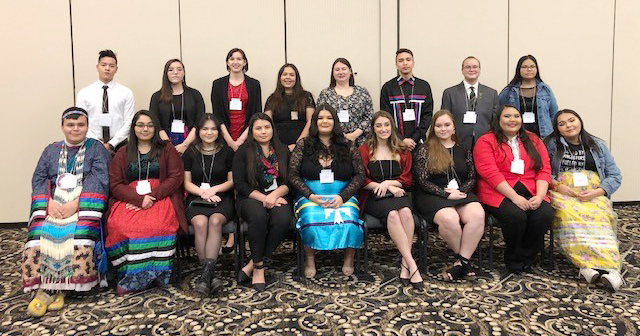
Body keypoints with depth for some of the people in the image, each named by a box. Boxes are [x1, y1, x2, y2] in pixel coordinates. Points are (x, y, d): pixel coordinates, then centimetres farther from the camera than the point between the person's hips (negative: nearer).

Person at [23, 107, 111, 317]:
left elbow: (99, 179, -3)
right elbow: (38, 179, 11)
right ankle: (50, 288, -25)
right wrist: (49, 202, -10)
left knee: (80, 232, -32)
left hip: (84, 204, -3)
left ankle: (48, 289, -24)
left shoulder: (96, 148, 11)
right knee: (42, 232, -27)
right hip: (54, 203, 3)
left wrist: (76, 203, -17)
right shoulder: (51, 150, 22)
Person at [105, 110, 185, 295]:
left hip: (161, 196, -2)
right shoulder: (123, 153, 19)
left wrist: (152, 196, -11)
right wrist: (139, 199, -12)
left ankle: (136, 277, -26)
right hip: (130, 199, 2)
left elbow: (176, 178, 3)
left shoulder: (167, 149, 15)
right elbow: (115, 184, 8)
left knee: (157, 225, -36)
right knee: (119, 226, -32)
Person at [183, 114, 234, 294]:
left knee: (215, 220, -34)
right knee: (200, 222, -33)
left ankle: (206, 273, -39)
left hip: (222, 198, 0)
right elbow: (187, 183, 9)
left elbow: (232, 181, 10)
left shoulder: (227, 151, 12)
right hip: (196, 199, 1)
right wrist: (203, 193, -9)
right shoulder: (190, 153, 13)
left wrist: (214, 189, -7)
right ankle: (209, 274, -32)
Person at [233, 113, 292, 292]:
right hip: (251, 198, -2)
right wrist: (263, 198, -14)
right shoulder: (243, 152, 7)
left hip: (277, 198, 2)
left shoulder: (283, 151, 14)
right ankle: (259, 267, -22)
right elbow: (240, 184, -2)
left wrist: (275, 194, -14)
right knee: (258, 216, -37)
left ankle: (252, 264, -21)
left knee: (283, 219, -32)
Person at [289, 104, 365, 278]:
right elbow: (293, 174, 3)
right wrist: (311, 196, -11)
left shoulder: (347, 146, 8)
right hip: (311, 197, 0)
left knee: (348, 222, -30)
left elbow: (360, 174, 6)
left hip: (343, 197, 1)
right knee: (312, 221, -32)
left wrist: (342, 196, -9)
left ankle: (349, 258, -1)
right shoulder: (303, 145, 6)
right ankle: (310, 259, -6)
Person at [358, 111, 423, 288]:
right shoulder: (364, 150, 12)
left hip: (398, 194, 2)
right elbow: (362, 180, 2)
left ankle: (405, 263, -31)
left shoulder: (402, 151, 19)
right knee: (393, 214, -35)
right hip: (373, 198, -2)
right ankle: (412, 265, -37)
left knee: (406, 212, -34)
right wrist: (389, 187, -7)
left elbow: (407, 180, 13)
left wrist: (388, 183, -7)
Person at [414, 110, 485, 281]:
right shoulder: (424, 150, 6)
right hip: (433, 196, -3)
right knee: (449, 218, -36)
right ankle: (465, 258, -13)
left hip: (461, 193, 4)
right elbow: (422, 181, -2)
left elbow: (472, 178, 15)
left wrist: (459, 190, -6)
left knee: (477, 215, -30)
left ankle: (461, 261, -22)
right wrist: (446, 194, -12)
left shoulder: (463, 150, 18)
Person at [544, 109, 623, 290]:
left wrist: (596, 192, -7)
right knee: (569, 215, -37)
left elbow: (615, 176, 11)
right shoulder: (551, 144, 15)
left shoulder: (598, 145, 19)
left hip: (594, 195, 1)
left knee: (598, 217, -34)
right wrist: (557, 186, -14)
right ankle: (590, 264, -46)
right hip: (562, 194, -1)